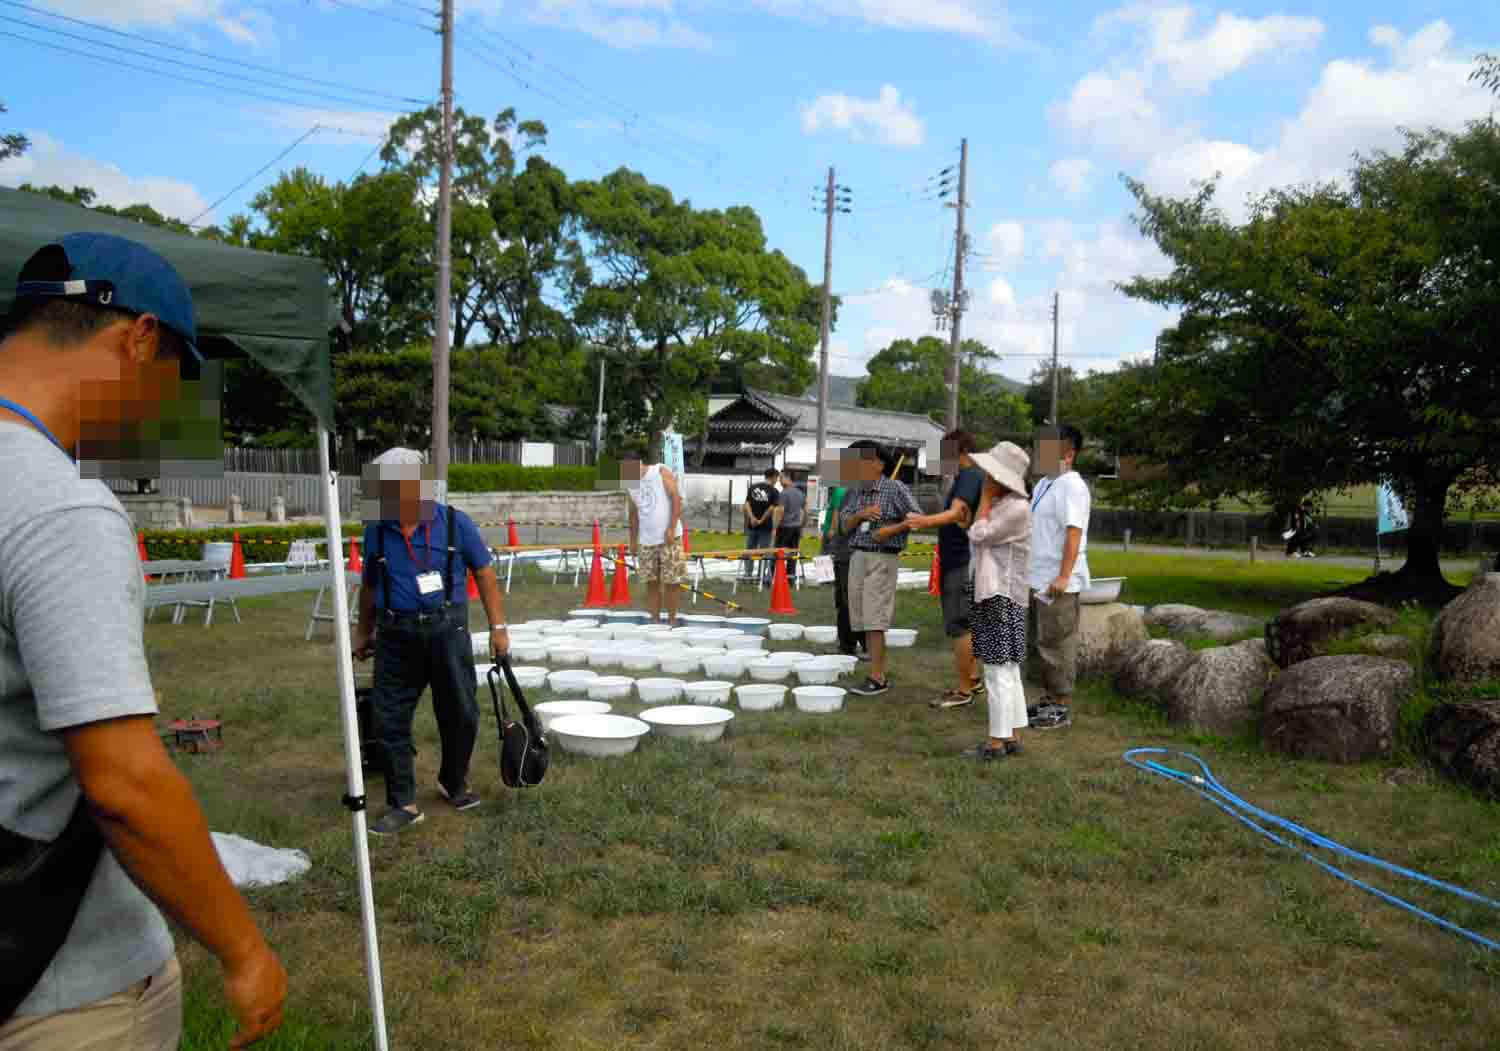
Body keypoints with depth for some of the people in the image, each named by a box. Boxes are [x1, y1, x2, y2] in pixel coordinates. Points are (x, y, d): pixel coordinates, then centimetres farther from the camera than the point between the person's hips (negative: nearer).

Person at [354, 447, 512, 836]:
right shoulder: (375, 529, 4)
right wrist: (364, 633, 21)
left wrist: (498, 627, -2)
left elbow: (484, 574, 1)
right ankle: (403, 804, 14)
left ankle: (454, 783, 32)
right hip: (396, 635, 2)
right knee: (389, 720, 1)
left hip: (447, 630, -2)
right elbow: (369, 586, 17)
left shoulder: (455, 522, -3)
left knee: (460, 716, 7)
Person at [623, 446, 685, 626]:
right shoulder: (630, 484, 11)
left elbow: (677, 499, -11)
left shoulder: (662, 473, -6)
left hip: (669, 538, -5)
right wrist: (633, 540, 15)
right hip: (646, 540, 5)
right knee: (651, 582, 3)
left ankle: (672, 619, 9)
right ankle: (655, 620, 10)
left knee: (671, 581, -1)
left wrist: (672, 528, -17)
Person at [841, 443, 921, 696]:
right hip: (857, 558, 7)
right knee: (864, 621, 6)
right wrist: (861, 514, -10)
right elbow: (845, 526, 9)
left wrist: (891, 529, -20)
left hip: (881, 560, -7)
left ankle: (876, 678, -10)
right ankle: (880, 675, 13)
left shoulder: (895, 488, -7)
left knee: (874, 621, -12)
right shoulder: (860, 492, 13)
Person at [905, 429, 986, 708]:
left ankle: (962, 690, -1)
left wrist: (926, 521, -50)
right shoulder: (965, 477, 16)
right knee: (963, 623, 18)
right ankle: (972, 678, 29)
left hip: (962, 562, -11)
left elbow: (956, 513, -34)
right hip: (957, 561, 11)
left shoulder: (970, 476, -17)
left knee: (959, 625, -7)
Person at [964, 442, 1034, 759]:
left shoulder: (1017, 508, -15)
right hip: (989, 594, 10)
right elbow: (979, 541, 18)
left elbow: (979, 534, -14)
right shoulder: (999, 505, 14)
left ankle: (997, 741, 0)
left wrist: (985, 496, -9)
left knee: (999, 670, -5)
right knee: (1007, 670, 13)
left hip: (1002, 597, -10)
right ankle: (1011, 738, 20)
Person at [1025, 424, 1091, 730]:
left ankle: (1062, 707, 7)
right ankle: (1050, 699, 28)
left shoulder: (1072, 486, -14)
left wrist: (1063, 577, -26)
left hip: (1058, 582, -9)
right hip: (1038, 578, 9)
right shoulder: (1043, 484, 14)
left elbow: (1074, 532, -21)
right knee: (1039, 643, 17)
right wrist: (1030, 572, 20)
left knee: (1057, 645, -2)